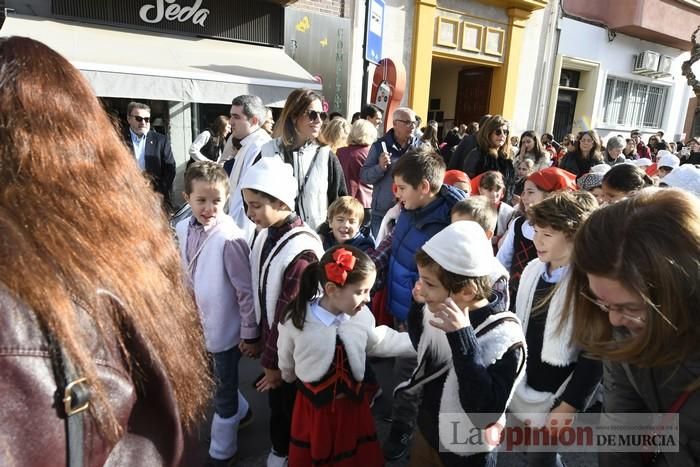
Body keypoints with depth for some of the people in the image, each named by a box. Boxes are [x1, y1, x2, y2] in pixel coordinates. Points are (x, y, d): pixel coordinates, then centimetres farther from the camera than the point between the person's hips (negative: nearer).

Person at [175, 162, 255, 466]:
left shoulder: (229, 238, -27)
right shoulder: (183, 229, -6)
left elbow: (246, 291, -20)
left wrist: (249, 334, -14)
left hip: (224, 328, -7)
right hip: (197, 322, 7)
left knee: (224, 391, 14)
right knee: (215, 381, 27)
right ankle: (241, 412, 55)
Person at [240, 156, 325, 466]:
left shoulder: (301, 250, -29)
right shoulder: (266, 234, -2)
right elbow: (261, 295, 5)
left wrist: (275, 362, -13)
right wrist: (257, 338, 10)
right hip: (273, 342, 7)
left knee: (292, 405, 15)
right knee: (277, 404, 26)